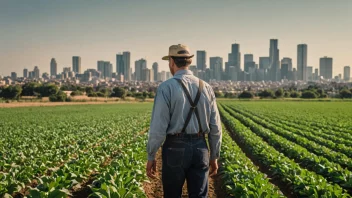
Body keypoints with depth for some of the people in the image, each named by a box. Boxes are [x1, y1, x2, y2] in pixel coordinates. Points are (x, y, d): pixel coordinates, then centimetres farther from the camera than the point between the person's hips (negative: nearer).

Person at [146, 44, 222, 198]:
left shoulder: (167, 87, -9)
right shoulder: (206, 88, 5)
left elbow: (158, 126, -12)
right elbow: (215, 127, 7)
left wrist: (151, 157, -3)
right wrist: (214, 156, 15)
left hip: (175, 148, -3)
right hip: (200, 148, 4)